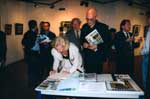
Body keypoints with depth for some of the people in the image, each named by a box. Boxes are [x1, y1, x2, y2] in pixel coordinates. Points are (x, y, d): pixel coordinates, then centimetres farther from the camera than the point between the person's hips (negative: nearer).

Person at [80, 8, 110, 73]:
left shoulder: (103, 27, -4)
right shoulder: (84, 27, 10)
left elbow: (107, 43, -6)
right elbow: (81, 39, 19)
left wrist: (97, 46, -20)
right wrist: (83, 43, -4)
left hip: (97, 58, -3)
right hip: (86, 57, 4)